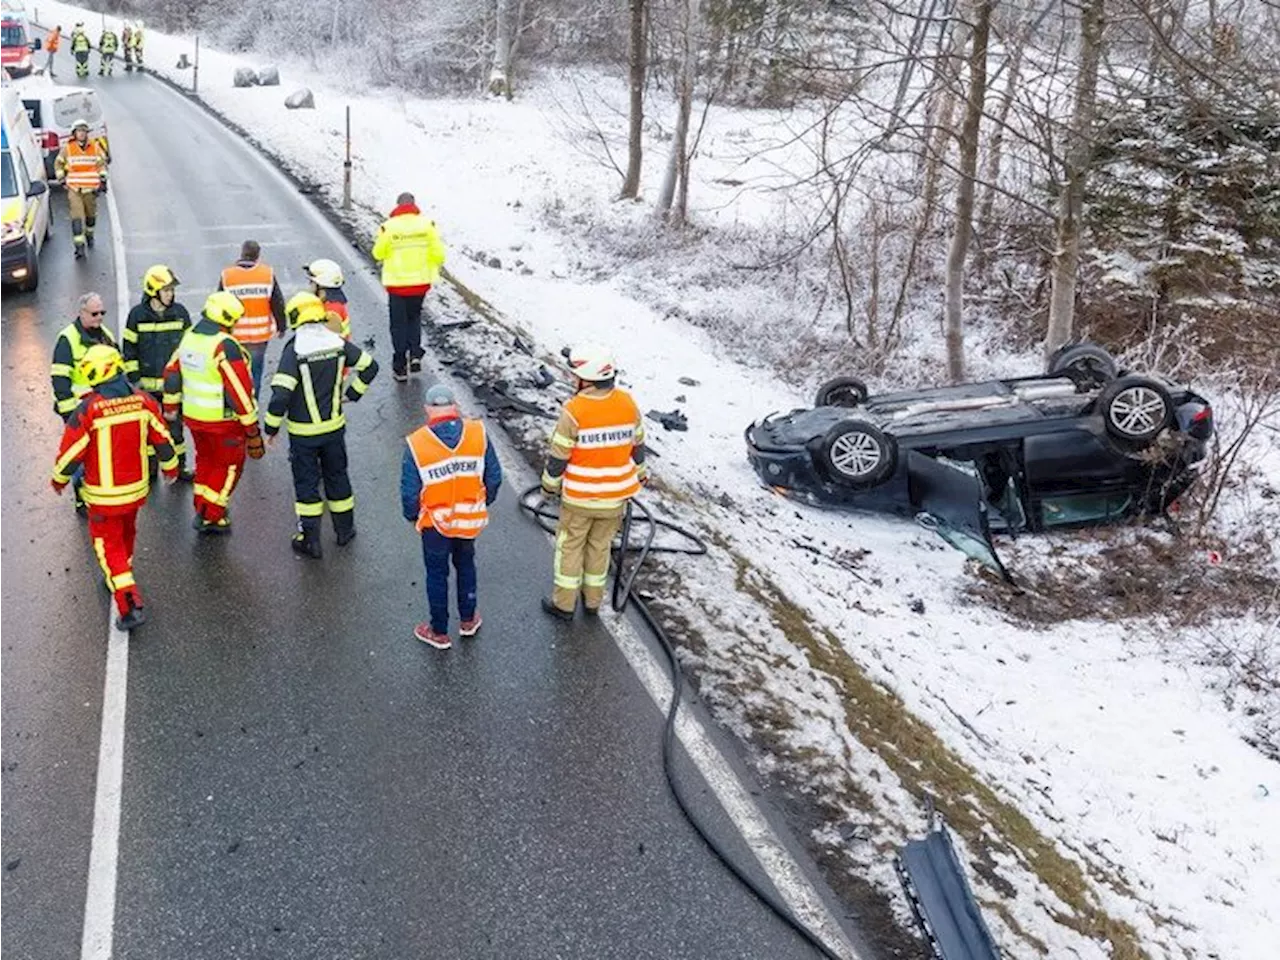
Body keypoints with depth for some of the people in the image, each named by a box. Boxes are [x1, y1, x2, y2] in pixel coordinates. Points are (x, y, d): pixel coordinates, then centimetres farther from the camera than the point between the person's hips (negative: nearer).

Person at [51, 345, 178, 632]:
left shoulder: (87, 411, -22)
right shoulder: (143, 402, -9)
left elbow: (70, 454, -13)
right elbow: (162, 439, 1)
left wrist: (58, 481, 6)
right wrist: (170, 467, 19)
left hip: (104, 495, -4)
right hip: (136, 488, 5)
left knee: (109, 545, 7)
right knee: (126, 535, 26)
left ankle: (130, 605, -2)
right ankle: (120, 580, 48)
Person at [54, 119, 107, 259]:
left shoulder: (95, 147, 2)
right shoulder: (67, 148, -1)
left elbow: (102, 163, 10)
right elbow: (58, 163, 13)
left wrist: (103, 180, 2)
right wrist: (61, 178, 7)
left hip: (91, 189, 2)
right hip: (74, 189, -2)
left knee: (91, 214, 16)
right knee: (77, 216, -11)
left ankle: (89, 234, 45)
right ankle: (79, 245, -16)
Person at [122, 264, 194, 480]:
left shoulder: (180, 312, -3)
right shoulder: (137, 314, -8)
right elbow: (129, 349, -2)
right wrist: (134, 378, -4)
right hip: (147, 384, -1)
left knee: (175, 423, 10)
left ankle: (178, 464, 21)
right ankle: (149, 466, 24)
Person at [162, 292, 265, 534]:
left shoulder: (188, 337, 2)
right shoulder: (225, 346, -23)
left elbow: (172, 374, 12)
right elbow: (240, 390, -22)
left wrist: (170, 408, 25)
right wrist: (252, 430, -16)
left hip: (192, 415, 7)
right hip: (223, 420, -7)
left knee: (205, 460, 25)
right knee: (229, 466, 10)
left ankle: (202, 510, 31)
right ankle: (210, 517, 14)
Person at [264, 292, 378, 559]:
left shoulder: (294, 350, -20)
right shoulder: (338, 343, -6)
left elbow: (281, 394, -24)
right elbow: (370, 366, 4)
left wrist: (271, 426, -11)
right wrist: (353, 393, 15)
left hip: (303, 432, -4)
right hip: (334, 426, 4)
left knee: (306, 482, 9)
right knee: (337, 476, 19)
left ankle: (310, 539, 15)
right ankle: (345, 530, 32)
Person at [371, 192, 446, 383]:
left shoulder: (388, 227, -12)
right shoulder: (427, 224, -7)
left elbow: (378, 254, 0)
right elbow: (438, 253, -6)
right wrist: (433, 268, 14)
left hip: (397, 282, -2)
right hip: (421, 281, 2)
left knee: (399, 324, 10)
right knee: (414, 318, 24)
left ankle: (400, 367, 13)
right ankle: (415, 355, 10)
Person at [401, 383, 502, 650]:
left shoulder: (417, 444, -20)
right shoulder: (478, 434, -15)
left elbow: (409, 492, -14)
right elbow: (494, 477, -7)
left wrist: (412, 516, 6)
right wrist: (483, 504, 12)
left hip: (435, 524, -2)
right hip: (470, 521, 2)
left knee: (437, 575, 16)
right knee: (465, 565, 26)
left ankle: (439, 633, 30)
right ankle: (468, 620, 40)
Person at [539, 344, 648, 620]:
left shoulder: (574, 411, -23)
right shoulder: (628, 403, -8)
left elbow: (559, 455, -14)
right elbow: (637, 445, 4)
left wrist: (550, 485, 3)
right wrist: (638, 475, 21)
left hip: (580, 496, -4)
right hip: (615, 494, 4)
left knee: (569, 545, 14)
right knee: (600, 545, 20)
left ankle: (564, 603, 23)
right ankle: (593, 601, 33)